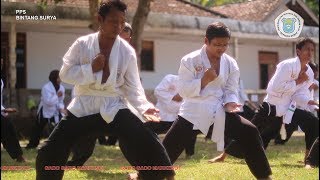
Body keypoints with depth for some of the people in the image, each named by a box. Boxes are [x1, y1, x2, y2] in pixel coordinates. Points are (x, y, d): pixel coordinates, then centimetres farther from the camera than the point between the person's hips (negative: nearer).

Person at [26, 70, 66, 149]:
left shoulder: (61, 88, -4)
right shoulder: (46, 88, -21)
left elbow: (60, 101, 4)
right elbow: (48, 102, -30)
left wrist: (61, 108, -14)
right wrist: (57, 95, -26)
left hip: (55, 112, 4)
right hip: (45, 111, -4)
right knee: (38, 128, 9)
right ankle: (32, 144, 27)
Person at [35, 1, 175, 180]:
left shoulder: (127, 52, -6)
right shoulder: (82, 44, -7)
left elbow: (133, 87, -1)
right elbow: (65, 74, -4)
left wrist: (145, 107, -19)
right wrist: (91, 68, -18)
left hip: (113, 107, -1)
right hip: (83, 107, 1)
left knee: (149, 145, -16)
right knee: (50, 152, 0)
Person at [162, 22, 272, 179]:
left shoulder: (230, 63, 1)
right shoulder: (190, 60, -10)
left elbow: (231, 91, 6)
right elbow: (183, 90, -12)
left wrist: (230, 103, -15)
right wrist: (205, 80, -21)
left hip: (219, 111, 3)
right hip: (193, 111, -3)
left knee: (249, 132, -10)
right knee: (169, 146, -12)